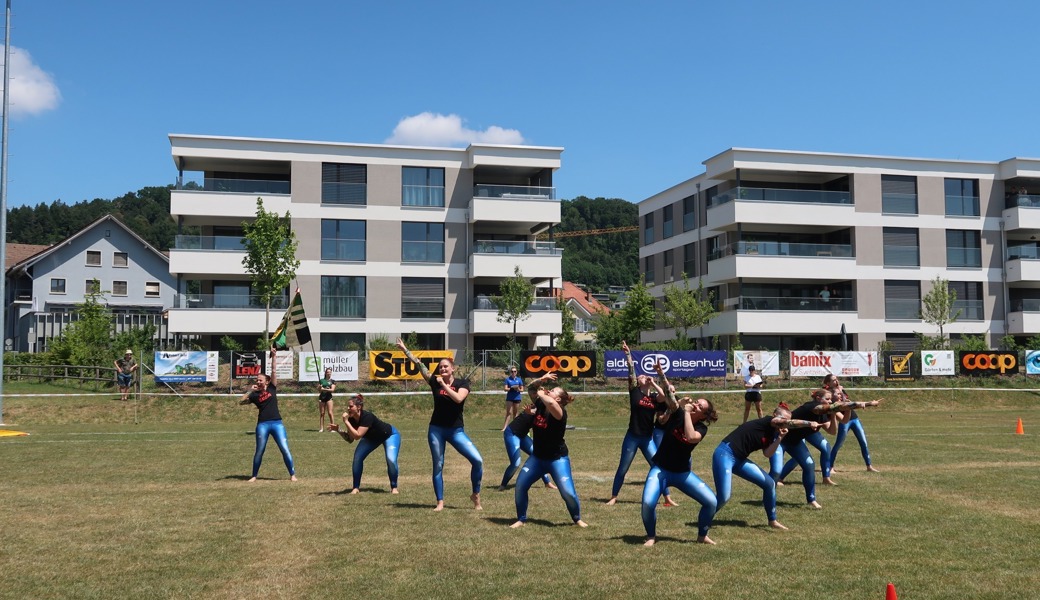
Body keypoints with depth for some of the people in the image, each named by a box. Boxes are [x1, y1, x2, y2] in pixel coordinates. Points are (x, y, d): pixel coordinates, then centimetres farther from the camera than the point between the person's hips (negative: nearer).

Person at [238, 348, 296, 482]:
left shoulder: (272, 388, 7)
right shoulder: (255, 395, 8)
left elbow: (273, 371, 3)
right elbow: (241, 402, 1)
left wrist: (273, 357, -3)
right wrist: (250, 390, 0)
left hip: (277, 423, 0)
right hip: (262, 424, 0)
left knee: (285, 449, -3)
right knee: (259, 451, 7)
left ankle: (292, 474, 3)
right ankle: (254, 476, 20)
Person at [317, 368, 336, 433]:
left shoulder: (332, 381, 6)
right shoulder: (321, 380, 10)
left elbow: (332, 389, -7)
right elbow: (318, 390, 12)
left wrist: (324, 389, -14)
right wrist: (320, 387, -10)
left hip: (329, 397, -2)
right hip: (321, 397, 2)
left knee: (330, 413, -9)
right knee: (321, 413, 3)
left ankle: (332, 427, -5)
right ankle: (321, 428, 7)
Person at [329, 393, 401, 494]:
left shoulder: (367, 417, -39)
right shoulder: (352, 419, -18)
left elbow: (357, 436, -46)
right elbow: (350, 439, -9)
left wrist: (346, 422, -43)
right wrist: (338, 429, -21)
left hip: (390, 435, -7)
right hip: (372, 437, 7)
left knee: (391, 460, -25)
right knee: (357, 457, -11)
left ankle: (394, 487, -3)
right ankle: (356, 487, 2)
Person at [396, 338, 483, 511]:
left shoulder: (462, 383, -4)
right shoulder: (435, 381, 2)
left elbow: (458, 398, -23)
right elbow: (418, 364, -1)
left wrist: (444, 384, -19)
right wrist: (404, 349, -4)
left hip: (456, 430, -2)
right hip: (436, 430, 2)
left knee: (477, 460, -13)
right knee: (438, 466, 4)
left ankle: (476, 495, 5)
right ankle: (440, 502, 13)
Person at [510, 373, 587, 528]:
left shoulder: (560, 411, -22)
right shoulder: (541, 404, -2)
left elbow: (551, 403, -45)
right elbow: (531, 388, 6)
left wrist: (541, 393, -26)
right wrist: (541, 380, -12)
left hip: (558, 459, -6)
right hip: (537, 457, 6)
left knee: (568, 492, -12)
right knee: (520, 486, -1)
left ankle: (577, 519, 15)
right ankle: (521, 519, 15)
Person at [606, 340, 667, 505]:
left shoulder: (654, 397, 5)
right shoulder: (635, 392, -2)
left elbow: (664, 397, -17)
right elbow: (631, 371, -9)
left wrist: (654, 382, -7)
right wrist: (628, 354, -15)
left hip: (648, 438, 2)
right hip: (632, 437, -2)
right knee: (623, 469, 6)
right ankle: (613, 497, 19)